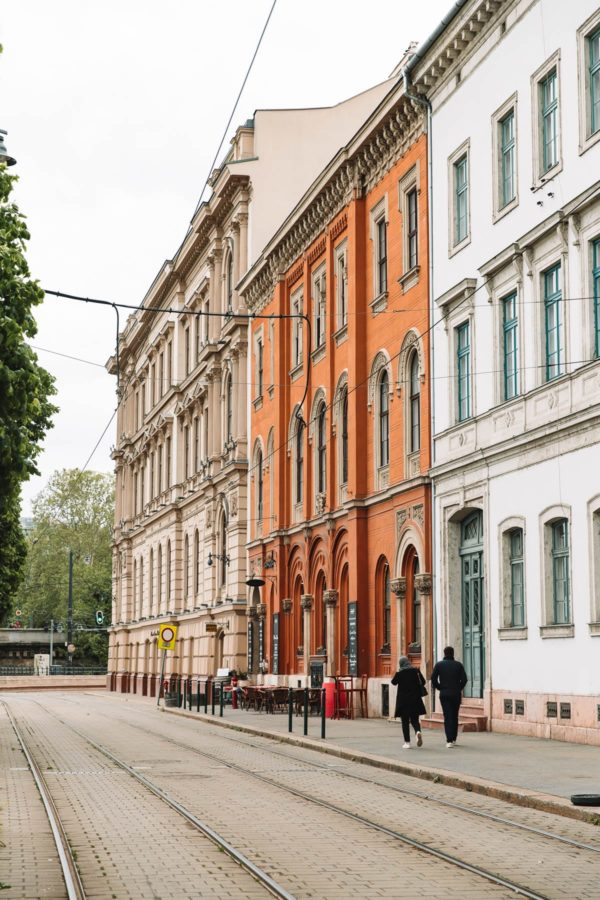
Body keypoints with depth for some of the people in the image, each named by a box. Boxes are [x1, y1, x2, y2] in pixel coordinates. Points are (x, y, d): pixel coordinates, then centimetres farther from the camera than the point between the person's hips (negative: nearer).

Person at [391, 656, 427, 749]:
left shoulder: (400, 672, -9)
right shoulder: (416, 671, -2)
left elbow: (394, 682, 4)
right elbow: (423, 682, 1)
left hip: (403, 700, -2)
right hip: (415, 699, 2)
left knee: (405, 721, 5)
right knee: (414, 719, 12)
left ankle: (407, 742, 2)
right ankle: (418, 732, -20)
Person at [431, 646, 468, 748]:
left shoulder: (439, 664, -1)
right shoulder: (458, 665, 1)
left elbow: (433, 678, -7)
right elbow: (464, 679, -5)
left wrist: (439, 688, 6)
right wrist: (459, 688, 8)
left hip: (444, 694, -1)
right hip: (456, 694, 1)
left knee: (447, 717, -2)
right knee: (455, 717, 13)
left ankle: (449, 740, -13)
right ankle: (453, 739, 18)